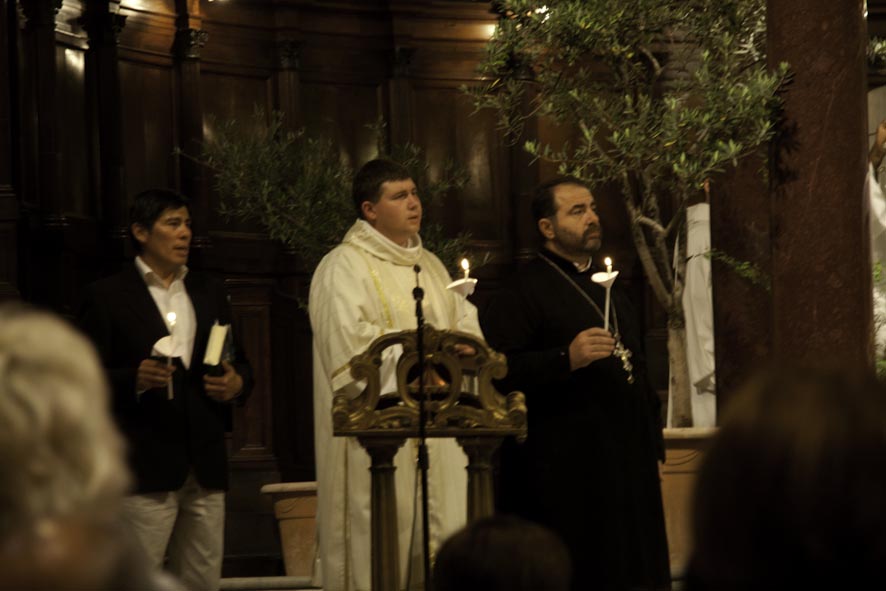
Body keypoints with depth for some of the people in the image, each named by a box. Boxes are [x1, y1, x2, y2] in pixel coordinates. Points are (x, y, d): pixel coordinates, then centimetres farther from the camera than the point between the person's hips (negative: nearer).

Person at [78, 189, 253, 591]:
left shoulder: (209, 292, 17)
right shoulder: (107, 296, 0)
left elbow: (239, 363, 23)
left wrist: (237, 383, 0)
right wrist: (135, 379, -22)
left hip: (205, 466, 5)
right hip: (145, 467, -5)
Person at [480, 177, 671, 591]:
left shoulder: (607, 288, 20)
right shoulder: (525, 290, -6)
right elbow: (498, 370, -17)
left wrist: (651, 440, 21)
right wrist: (566, 358, -27)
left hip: (627, 463, 8)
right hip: (565, 473, -8)